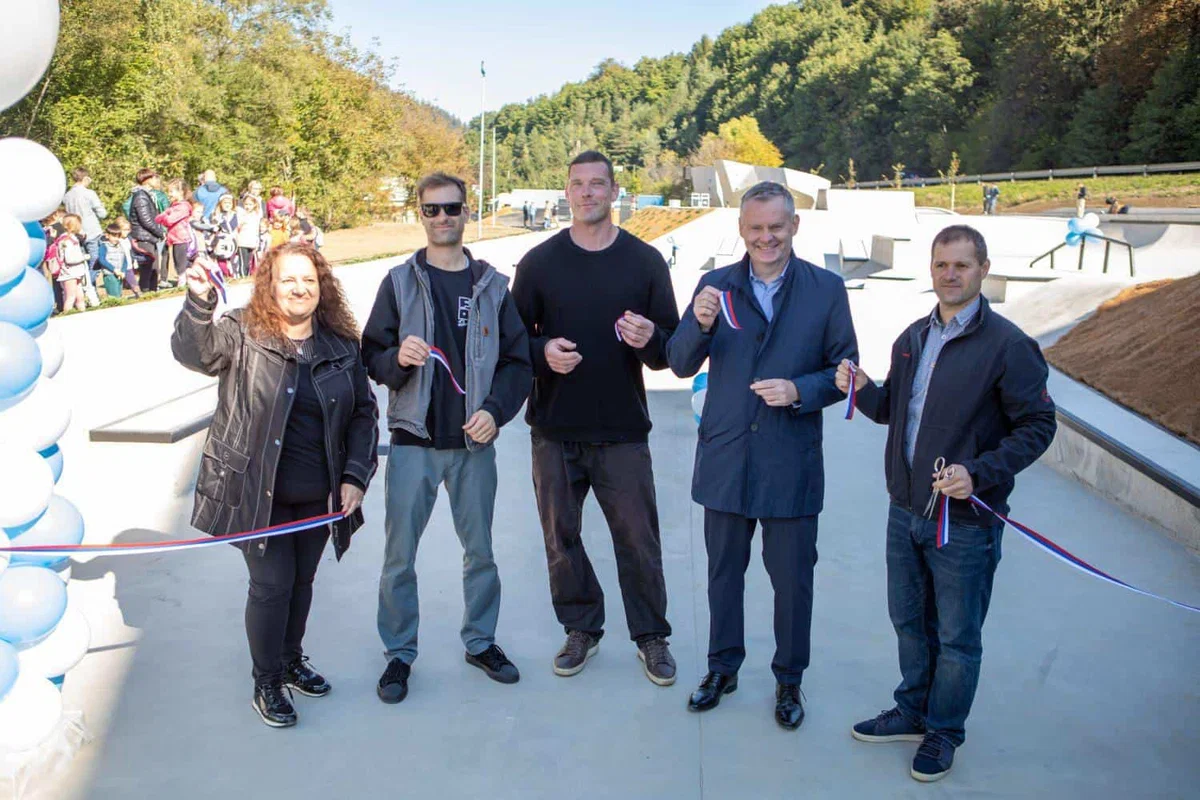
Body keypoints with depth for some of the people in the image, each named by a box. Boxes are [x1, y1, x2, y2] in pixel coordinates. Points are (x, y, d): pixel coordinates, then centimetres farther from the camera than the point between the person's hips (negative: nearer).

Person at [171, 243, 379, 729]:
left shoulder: (341, 346, 2)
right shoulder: (241, 334, -8)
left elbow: (364, 412, 7)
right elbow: (192, 351, -27)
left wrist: (355, 476, -2)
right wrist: (198, 302, -45)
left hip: (318, 495, 4)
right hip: (258, 493, -4)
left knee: (302, 580, 18)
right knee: (272, 583, 2)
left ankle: (291, 659, 41)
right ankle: (266, 681, 23)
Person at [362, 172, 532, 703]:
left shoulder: (492, 286, 6)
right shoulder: (400, 282, 3)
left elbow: (518, 361, 6)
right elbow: (371, 358, 2)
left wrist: (495, 410, -9)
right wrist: (398, 358, -20)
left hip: (474, 442, 1)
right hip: (413, 441, -1)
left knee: (480, 550, 12)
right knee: (399, 555, 4)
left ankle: (481, 641, 30)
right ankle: (400, 653, 20)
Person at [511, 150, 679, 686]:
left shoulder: (644, 260, 3)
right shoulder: (539, 261, 4)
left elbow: (672, 347, 5)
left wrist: (650, 340, -18)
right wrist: (543, 351, -14)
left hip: (622, 431, -1)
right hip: (554, 430, 1)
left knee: (638, 537, 3)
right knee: (560, 537, 10)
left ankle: (651, 636, 20)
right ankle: (581, 630, 28)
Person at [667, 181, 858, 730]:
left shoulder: (826, 289, -2)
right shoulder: (715, 285, 1)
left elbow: (845, 370, -1)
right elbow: (680, 364, -2)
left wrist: (800, 391, -19)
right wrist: (700, 325, -22)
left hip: (791, 463, -2)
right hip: (725, 458, 2)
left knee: (792, 578, 10)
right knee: (723, 572, 17)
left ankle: (788, 680, 31)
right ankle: (723, 667, 36)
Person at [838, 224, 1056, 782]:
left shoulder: (1007, 345, -13)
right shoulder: (913, 338, 8)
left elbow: (1037, 426, -11)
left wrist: (980, 474, -23)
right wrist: (863, 391, -5)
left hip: (966, 519, -6)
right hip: (906, 510, 6)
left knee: (957, 636, 9)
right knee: (909, 620, 19)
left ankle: (944, 732, 28)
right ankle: (913, 713, 39)